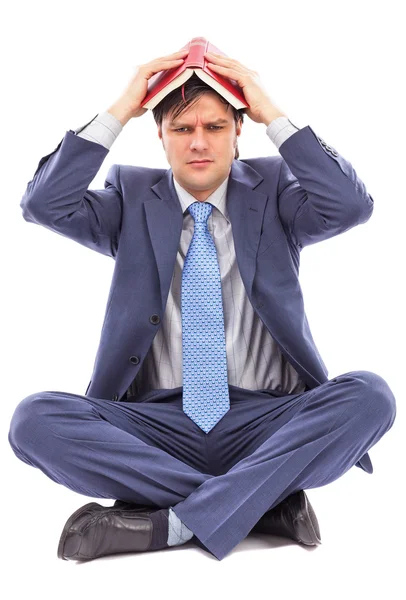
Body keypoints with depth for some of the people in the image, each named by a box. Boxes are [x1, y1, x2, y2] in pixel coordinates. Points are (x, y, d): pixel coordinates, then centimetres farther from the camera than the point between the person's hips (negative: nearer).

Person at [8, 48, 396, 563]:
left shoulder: (273, 190, 9)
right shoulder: (131, 198, 10)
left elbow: (352, 206, -10)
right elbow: (43, 205, -6)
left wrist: (273, 115, -10)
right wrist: (118, 112, -7)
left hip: (263, 420, 0)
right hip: (157, 422, 1)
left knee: (370, 396, -27)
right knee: (34, 420, -24)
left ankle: (169, 523, -25)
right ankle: (262, 501, -21)